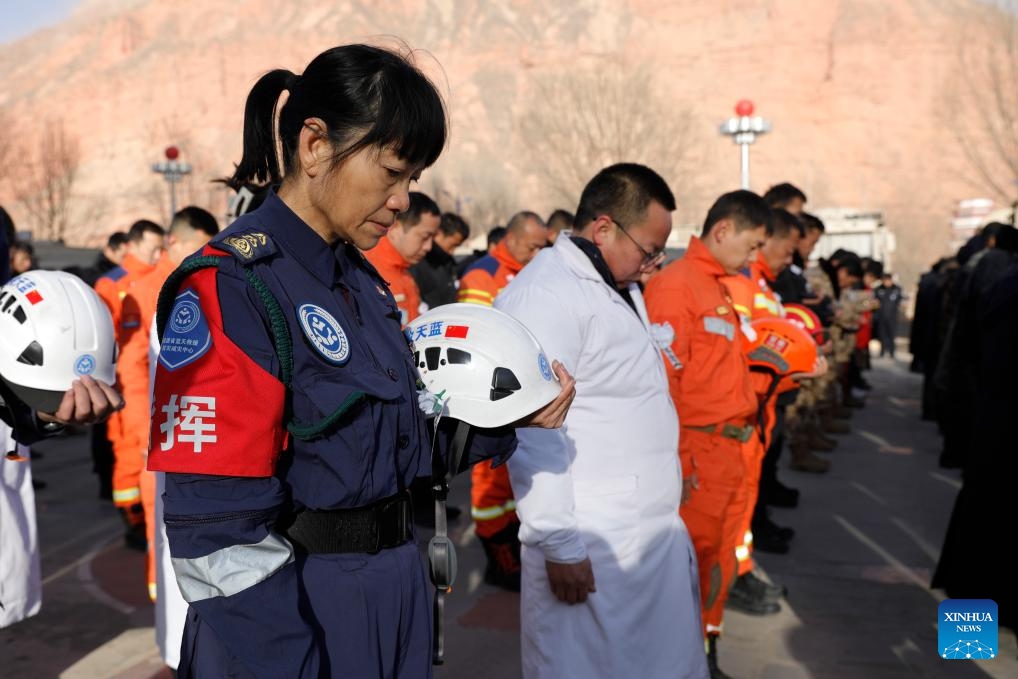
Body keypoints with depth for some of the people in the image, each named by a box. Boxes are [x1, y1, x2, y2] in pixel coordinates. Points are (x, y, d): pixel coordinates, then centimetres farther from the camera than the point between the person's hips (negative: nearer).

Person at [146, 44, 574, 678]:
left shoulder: (363, 280, 6)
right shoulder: (231, 286, -19)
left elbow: (392, 443, 9)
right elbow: (219, 534, -22)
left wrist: (507, 416, -2)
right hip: (294, 621, -8)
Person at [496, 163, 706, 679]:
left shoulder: (619, 287, 15)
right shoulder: (545, 293, -17)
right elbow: (531, 432, -22)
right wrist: (559, 544, -20)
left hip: (657, 532, 9)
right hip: (595, 543, -9)